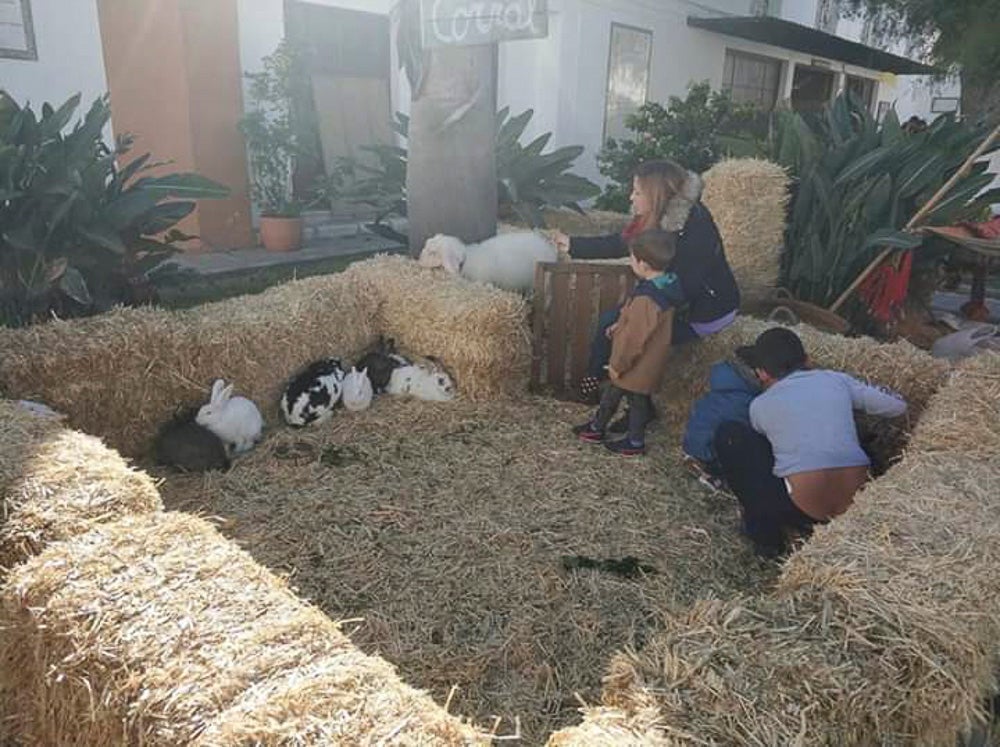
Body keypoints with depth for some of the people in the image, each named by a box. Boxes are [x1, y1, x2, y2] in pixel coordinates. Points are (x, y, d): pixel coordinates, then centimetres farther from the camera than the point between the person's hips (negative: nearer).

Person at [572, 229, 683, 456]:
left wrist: (618, 364, -16)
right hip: (647, 361, 9)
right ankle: (596, 428, 38)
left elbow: (635, 338, -27)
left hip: (638, 366, -9)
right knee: (612, 393, 22)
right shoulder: (664, 285, -3)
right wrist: (619, 326, 10)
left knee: (637, 401, 13)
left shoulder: (646, 299, -34)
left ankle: (635, 442, 33)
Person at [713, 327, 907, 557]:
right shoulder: (836, 380, 13)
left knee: (729, 434, 10)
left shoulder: (760, 405, 8)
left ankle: (764, 533, 13)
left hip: (801, 509, -4)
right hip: (857, 503, 5)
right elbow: (898, 405, 20)